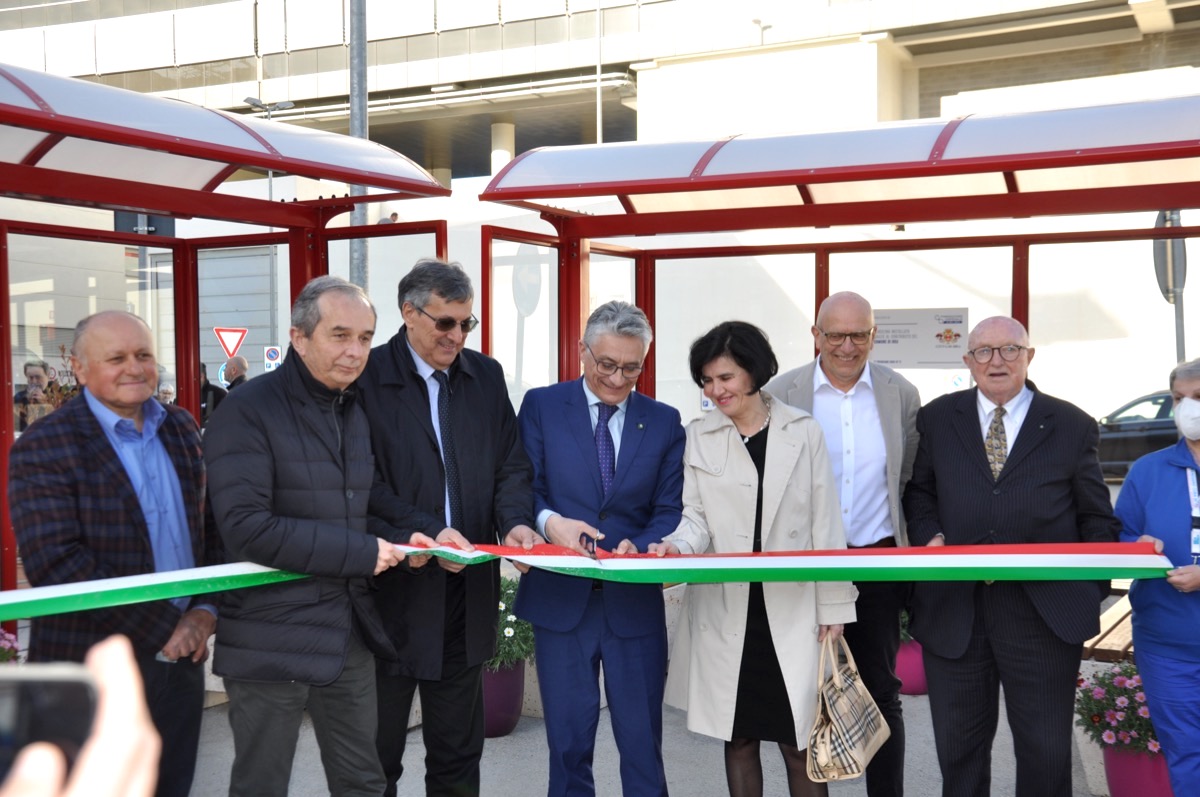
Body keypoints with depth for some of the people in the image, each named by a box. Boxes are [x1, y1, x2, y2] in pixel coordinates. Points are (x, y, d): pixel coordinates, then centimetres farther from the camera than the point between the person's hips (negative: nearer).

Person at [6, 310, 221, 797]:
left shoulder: (181, 428, 9)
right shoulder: (43, 449, -11)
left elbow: (213, 525, 13)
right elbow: (56, 565, -20)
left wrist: (206, 608, -3)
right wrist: (161, 632, -19)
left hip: (181, 658, 5)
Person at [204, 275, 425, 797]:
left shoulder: (356, 412, 11)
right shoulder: (247, 412, -15)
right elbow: (247, 529, -25)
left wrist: (399, 541, -1)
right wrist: (362, 554, -22)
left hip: (350, 633, 7)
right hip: (272, 640, -7)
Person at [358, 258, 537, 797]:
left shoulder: (486, 376, 8)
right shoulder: (368, 378, -8)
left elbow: (511, 466, 8)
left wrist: (515, 521, -12)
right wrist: (426, 531, -25)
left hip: (466, 592, 5)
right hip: (392, 591, -4)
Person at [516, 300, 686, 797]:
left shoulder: (664, 422, 7)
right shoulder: (542, 407, 2)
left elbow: (669, 510, 3)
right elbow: (523, 490, -3)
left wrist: (639, 547, -18)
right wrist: (550, 520, -25)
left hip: (635, 601, 1)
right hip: (561, 598, -1)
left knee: (642, 738, 7)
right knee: (569, 738, 7)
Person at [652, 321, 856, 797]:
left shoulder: (804, 432, 4)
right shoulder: (698, 437, 6)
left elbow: (824, 525, 4)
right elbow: (695, 515, 4)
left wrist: (833, 607, 1)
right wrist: (677, 545, -19)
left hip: (791, 610, -1)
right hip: (725, 611, 1)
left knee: (798, 741, 0)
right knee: (738, 737, 9)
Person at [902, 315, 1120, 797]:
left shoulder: (1073, 426, 4)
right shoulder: (937, 419, 9)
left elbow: (1096, 520, 8)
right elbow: (919, 491, 16)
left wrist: (1095, 588, -1)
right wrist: (929, 536, -3)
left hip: (1045, 612, -1)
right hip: (954, 610, 2)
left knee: (1047, 753, 6)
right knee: (958, 747, 12)